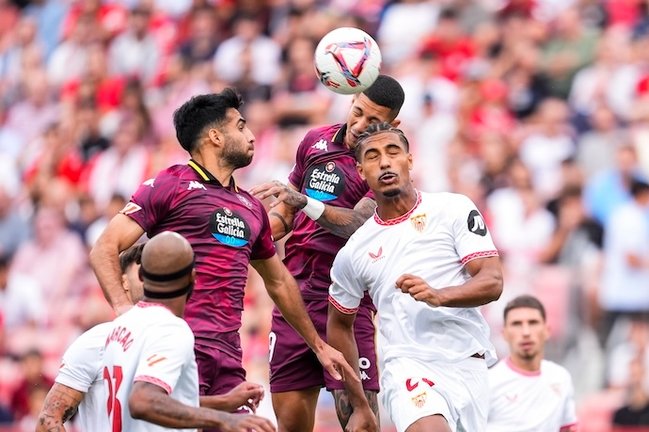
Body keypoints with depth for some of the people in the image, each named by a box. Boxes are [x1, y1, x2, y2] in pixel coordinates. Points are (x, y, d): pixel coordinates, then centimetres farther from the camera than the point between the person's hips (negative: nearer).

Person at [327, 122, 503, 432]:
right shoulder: (354, 252, 10)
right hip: (407, 368, -1)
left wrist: (439, 296, -23)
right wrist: (359, 406, 21)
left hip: (468, 366, 1)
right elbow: (339, 325, 22)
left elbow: (493, 282, -4)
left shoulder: (454, 210, 4)